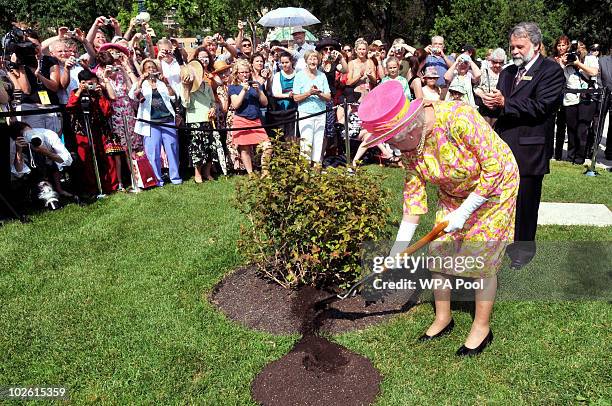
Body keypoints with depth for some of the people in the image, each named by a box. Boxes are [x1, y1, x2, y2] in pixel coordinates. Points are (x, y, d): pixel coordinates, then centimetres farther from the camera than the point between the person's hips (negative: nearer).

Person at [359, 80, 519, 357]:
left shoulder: (459, 119, -36)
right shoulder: (409, 143, -16)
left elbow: (494, 168, -27)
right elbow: (414, 192, -9)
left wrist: (464, 212, -25)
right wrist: (399, 245, -10)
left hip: (494, 187, -5)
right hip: (452, 194, 6)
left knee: (482, 260, -1)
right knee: (438, 253, 4)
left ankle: (482, 327, 19)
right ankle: (443, 318, 24)